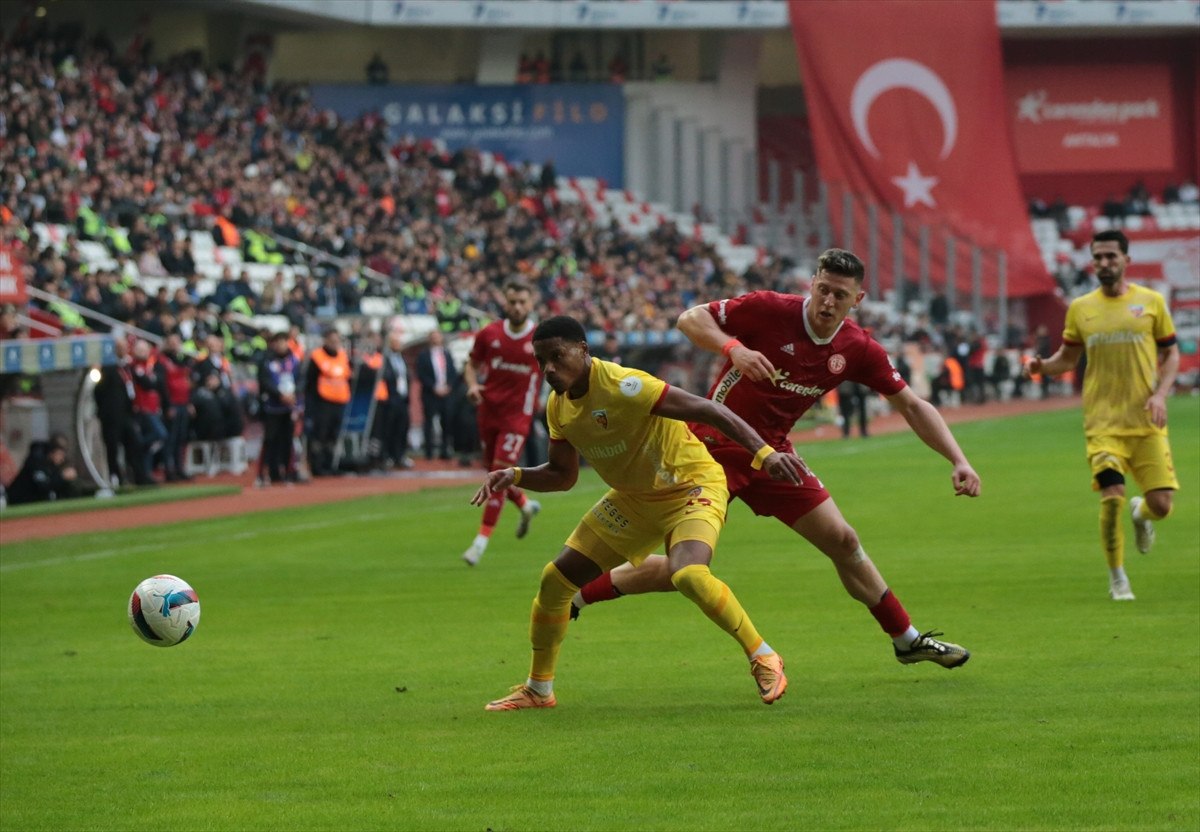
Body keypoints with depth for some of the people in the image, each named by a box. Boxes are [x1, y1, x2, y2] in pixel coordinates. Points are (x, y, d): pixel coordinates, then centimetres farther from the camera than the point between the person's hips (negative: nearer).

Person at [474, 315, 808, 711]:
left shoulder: (622, 386, -29)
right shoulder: (558, 406, -4)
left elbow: (709, 410, -31)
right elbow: (562, 475, 10)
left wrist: (764, 454, -40)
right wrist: (514, 476, -10)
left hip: (692, 487, -8)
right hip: (632, 497, 8)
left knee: (687, 574, -35)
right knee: (555, 579, 4)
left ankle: (763, 658, -14)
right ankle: (538, 689, 22)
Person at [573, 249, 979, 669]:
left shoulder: (859, 350, -5)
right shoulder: (770, 310, -19)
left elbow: (912, 406, 3)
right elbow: (690, 318, -16)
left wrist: (958, 461, -6)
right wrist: (733, 348, -35)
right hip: (715, 444, -5)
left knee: (843, 542, 6)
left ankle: (908, 641, 22)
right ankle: (573, 596, 5)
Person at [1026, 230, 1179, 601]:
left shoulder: (1150, 302, 3)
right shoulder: (1080, 309, 6)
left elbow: (1170, 353, 9)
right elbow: (1068, 358, 15)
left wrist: (1160, 394, -7)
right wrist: (1041, 366, -7)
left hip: (1146, 420, 0)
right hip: (1104, 421, 0)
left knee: (1161, 505, -6)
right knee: (1112, 497, -16)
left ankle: (1142, 513, 35)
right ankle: (1117, 579, 3)